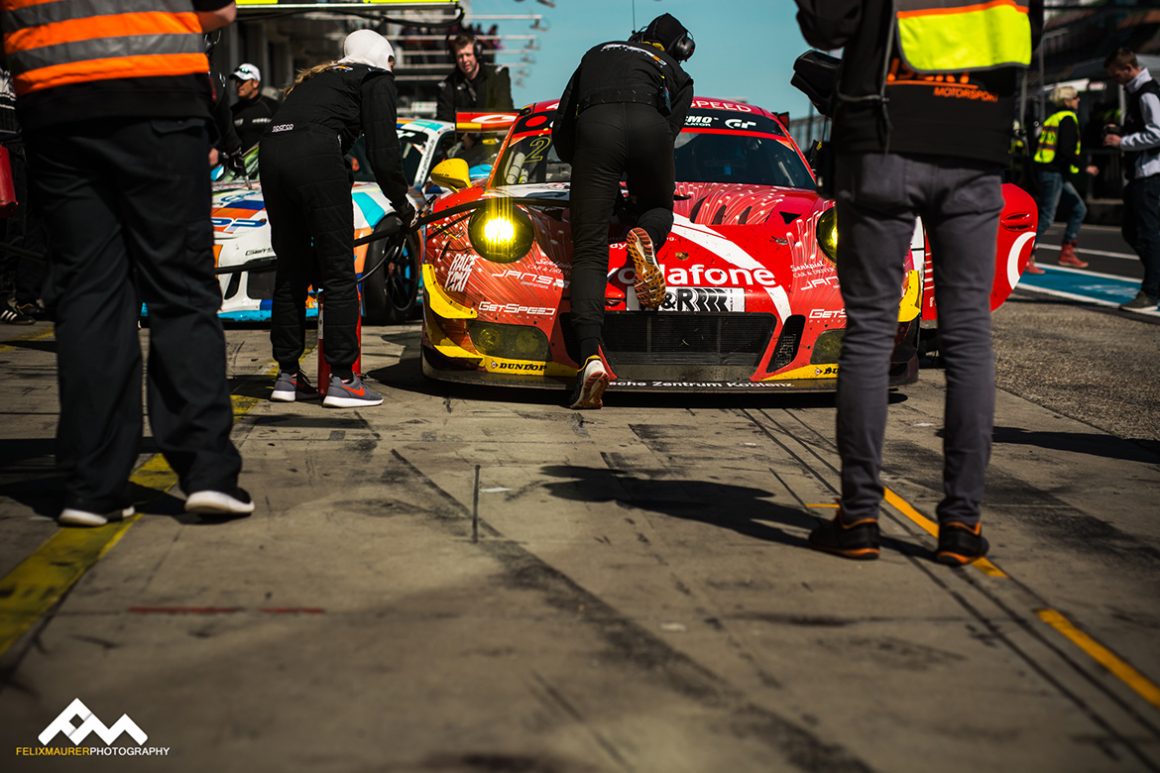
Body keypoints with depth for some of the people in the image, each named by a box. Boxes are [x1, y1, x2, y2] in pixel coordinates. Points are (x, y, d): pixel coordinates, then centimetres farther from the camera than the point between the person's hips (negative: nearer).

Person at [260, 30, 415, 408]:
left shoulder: (317, 77, 34)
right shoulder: (378, 80, 14)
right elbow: (383, 151, 2)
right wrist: (402, 204, 14)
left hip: (270, 152, 7)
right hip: (314, 154, -7)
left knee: (291, 270, 15)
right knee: (339, 271, 0)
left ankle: (288, 376, 19)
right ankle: (342, 380, -1)